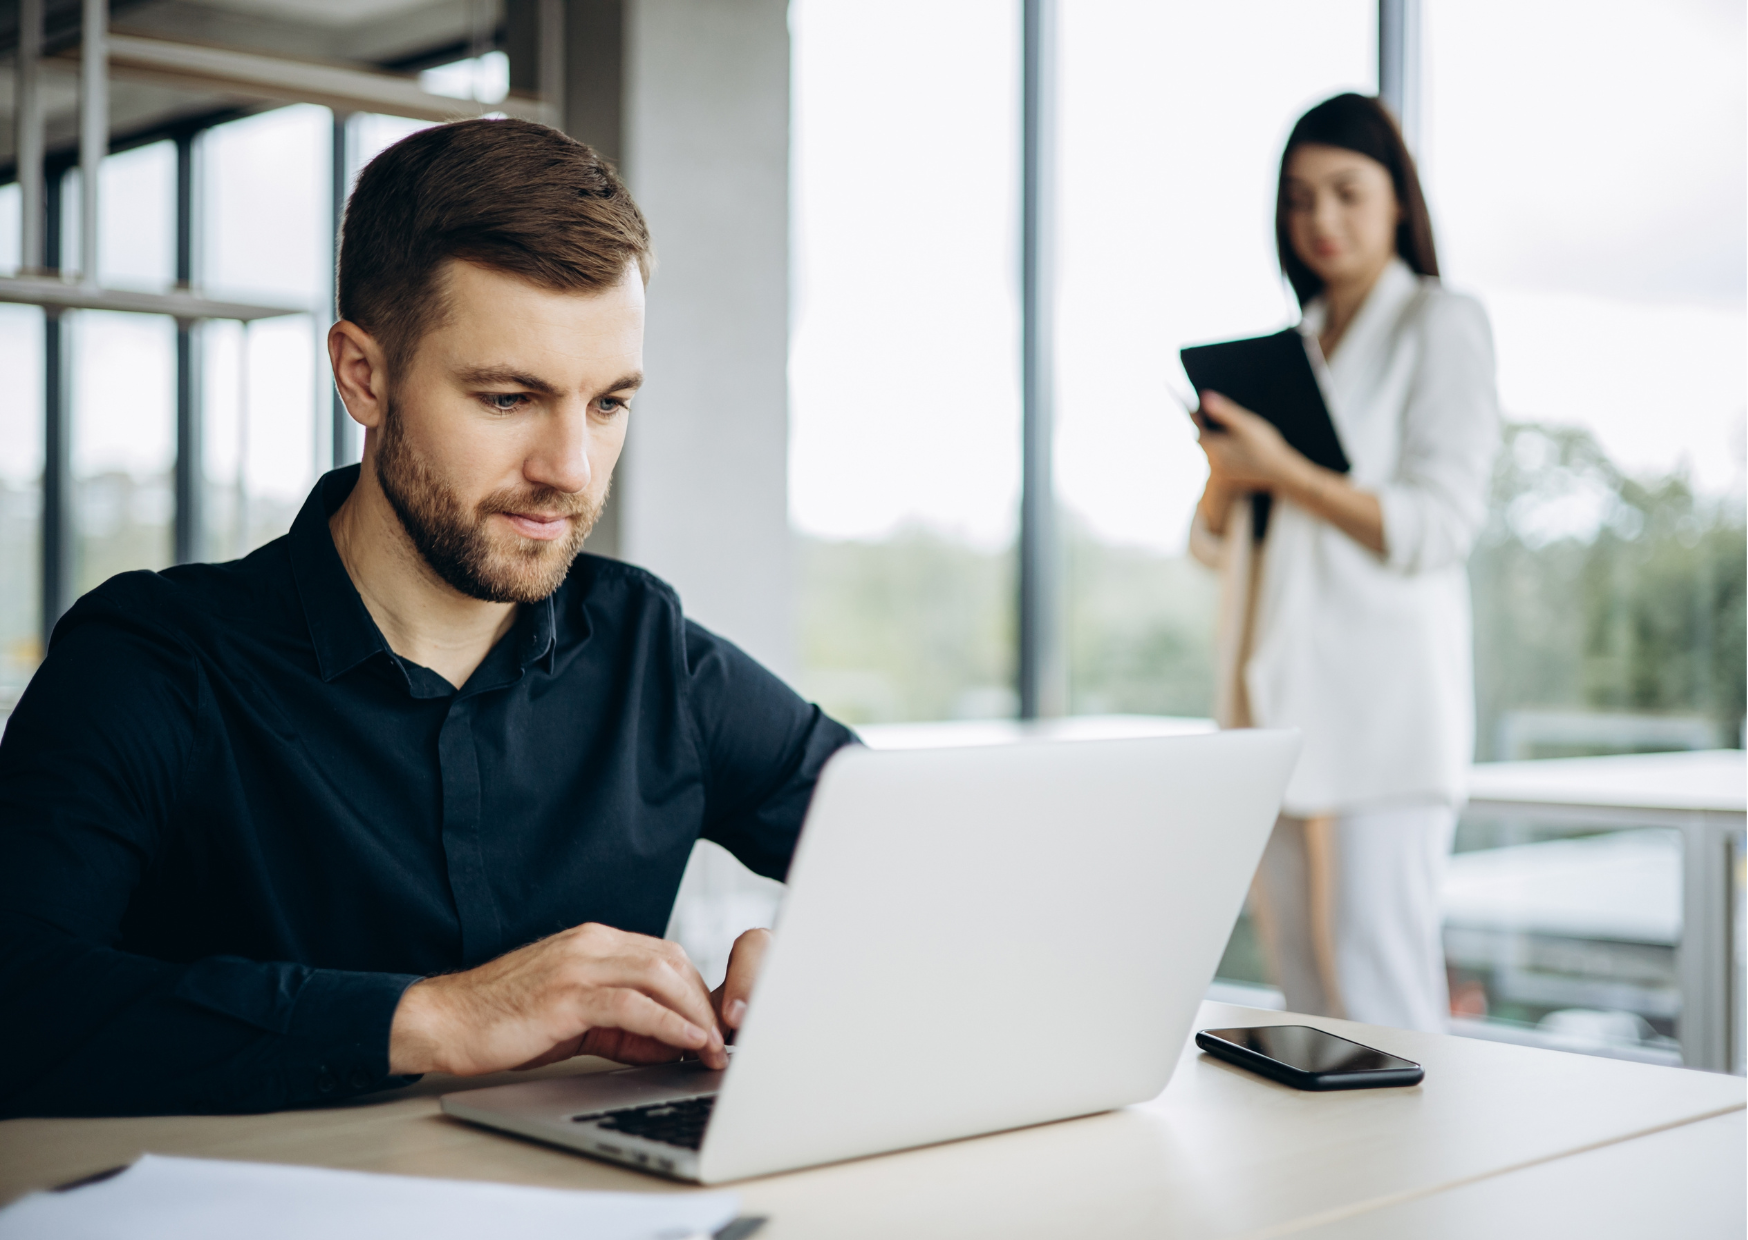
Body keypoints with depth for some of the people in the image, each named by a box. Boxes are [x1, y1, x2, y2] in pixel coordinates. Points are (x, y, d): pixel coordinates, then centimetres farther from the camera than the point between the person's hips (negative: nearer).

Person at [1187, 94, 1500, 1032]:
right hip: (1278, 706, 6)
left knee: (1378, 1004, -11)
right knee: (1305, 1002, 8)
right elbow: (1211, 540, 18)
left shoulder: (1442, 325, 2)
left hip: (1380, 704, -6)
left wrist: (1283, 471, -17)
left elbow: (1437, 526, -10)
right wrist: (1226, 470, -3)